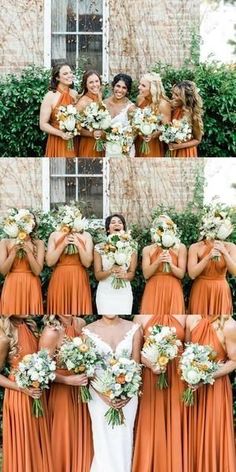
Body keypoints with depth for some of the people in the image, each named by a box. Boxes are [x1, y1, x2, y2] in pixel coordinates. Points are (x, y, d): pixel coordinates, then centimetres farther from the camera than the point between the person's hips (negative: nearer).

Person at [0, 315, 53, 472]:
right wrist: (24, 389, -18)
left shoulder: (30, 326, 0)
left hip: (38, 393, 6)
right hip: (19, 397, -6)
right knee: (24, 444, 9)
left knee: (40, 441, 17)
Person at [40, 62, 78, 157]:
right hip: (58, 142, -4)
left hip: (74, 142, 4)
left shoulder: (75, 94, 3)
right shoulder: (50, 96, -11)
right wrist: (61, 133, -22)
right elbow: (43, 125, -11)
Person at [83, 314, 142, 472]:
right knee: (104, 444, 2)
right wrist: (103, 395, -15)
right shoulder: (88, 331, -5)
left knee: (124, 442, 6)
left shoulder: (134, 329, -1)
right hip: (100, 395, -1)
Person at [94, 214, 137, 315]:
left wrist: (124, 275, -17)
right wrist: (111, 271, -21)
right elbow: (97, 275, -2)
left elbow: (132, 274, 7)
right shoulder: (99, 248, -3)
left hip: (124, 293, 1)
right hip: (105, 294, -1)